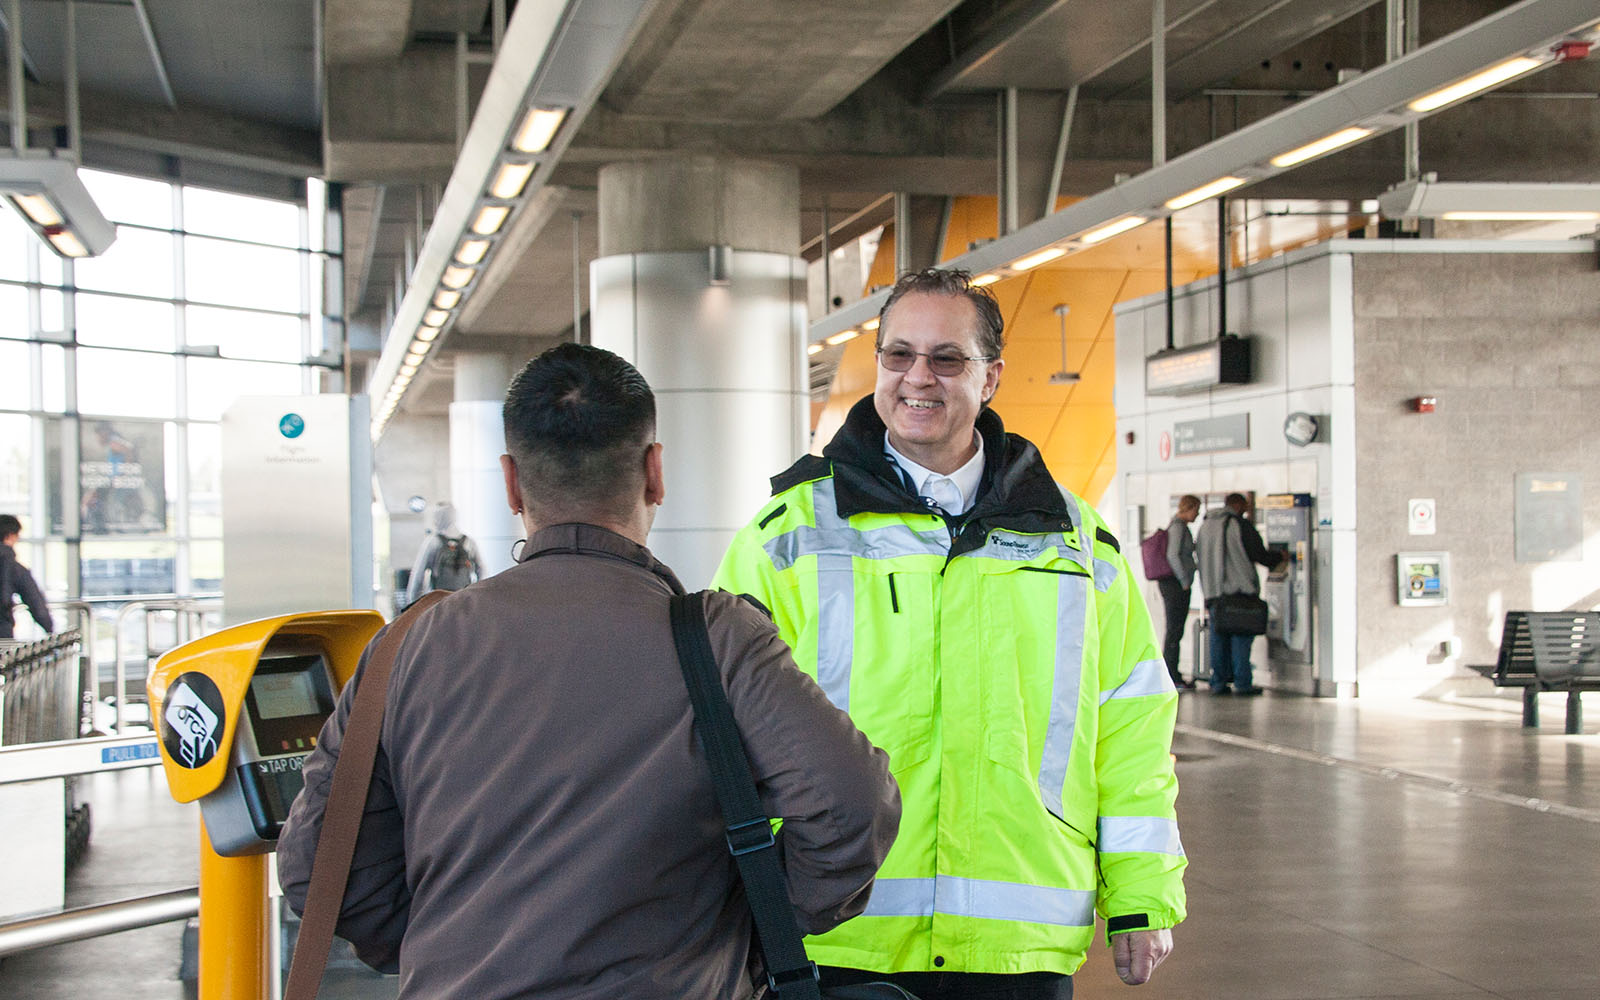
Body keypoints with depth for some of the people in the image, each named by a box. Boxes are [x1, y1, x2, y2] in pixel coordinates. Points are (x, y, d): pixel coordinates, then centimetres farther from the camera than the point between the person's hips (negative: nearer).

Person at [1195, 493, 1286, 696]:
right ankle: (1242, 682, -5)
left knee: (1218, 637, 9)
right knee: (1241, 636, -2)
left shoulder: (1205, 525, 15)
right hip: (1240, 588, -6)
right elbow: (1261, 556, -6)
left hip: (1213, 592, 6)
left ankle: (1218, 682, 7)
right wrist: (1279, 556, 14)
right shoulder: (1241, 525, -6)